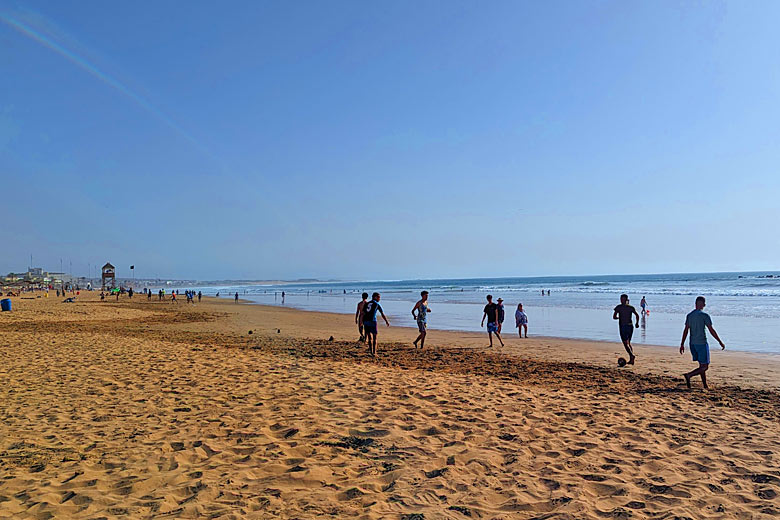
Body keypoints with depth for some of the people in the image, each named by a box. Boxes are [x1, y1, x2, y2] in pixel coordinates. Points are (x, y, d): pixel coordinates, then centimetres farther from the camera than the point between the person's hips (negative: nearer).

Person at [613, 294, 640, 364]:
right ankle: (631, 360, 9)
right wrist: (637, 323, 5)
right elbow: (637, 315, -4)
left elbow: (614, 317, -5)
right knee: (629, 343, 15)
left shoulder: (618, 307, -2)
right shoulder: (631, 307, 7)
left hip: (623, 326, -4)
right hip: (630, 326, 4)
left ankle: (632, 355, -28)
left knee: (625, 343, -4)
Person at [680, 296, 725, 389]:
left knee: (702, 365, 15)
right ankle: (689, 375, -21)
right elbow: (712, 331, -10)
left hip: (692, 343, 6)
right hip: (702, 343, -6)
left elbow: (686, 330, 4)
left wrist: (682, 344, 6)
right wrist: (720, 342, -1)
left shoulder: (689, 315, 6)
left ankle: (705, 386, 18)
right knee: (705, 366, -1)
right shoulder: (704, 315, -11)